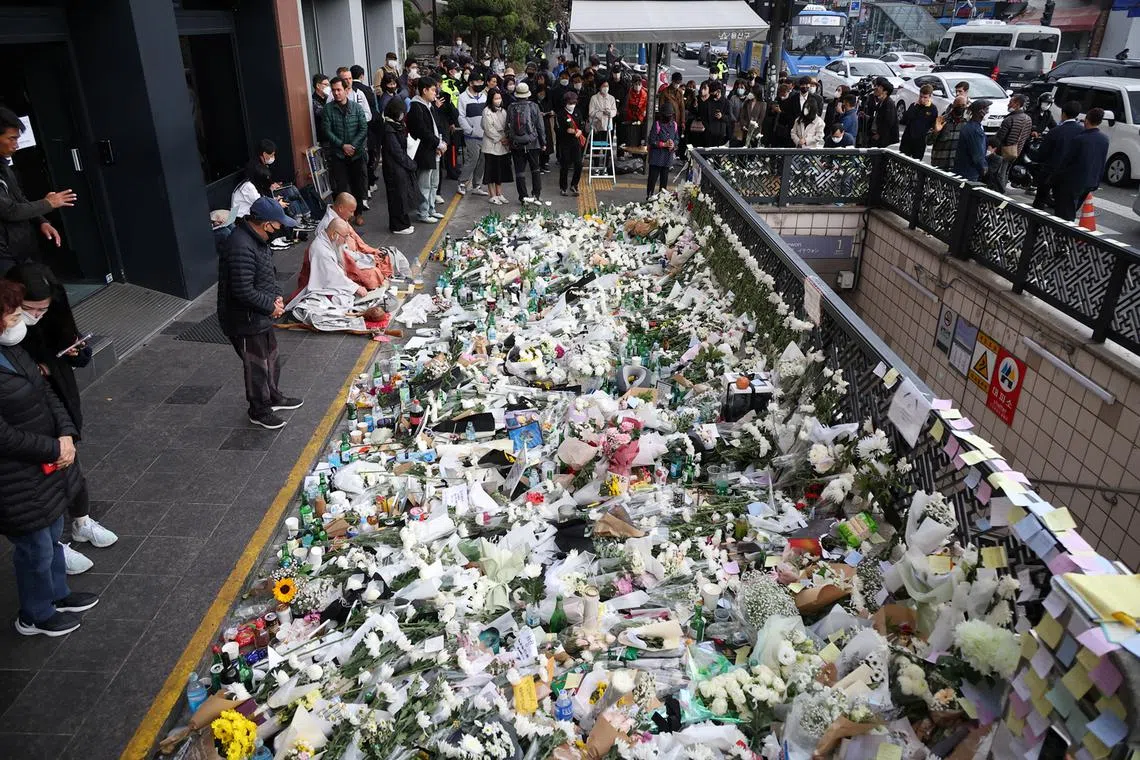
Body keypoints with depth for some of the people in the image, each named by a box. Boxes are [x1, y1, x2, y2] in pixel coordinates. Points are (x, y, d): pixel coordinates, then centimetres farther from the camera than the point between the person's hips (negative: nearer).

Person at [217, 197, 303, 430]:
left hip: (261, 317, 10)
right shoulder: (241, 247, -30)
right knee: (256, 365, 7)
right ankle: (259, 411, 25)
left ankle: (273, 396, 44)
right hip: (245, 321, -10)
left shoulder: (258, 238, 3)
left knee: (271, 358, 24)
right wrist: (271, 306, -18)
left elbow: (269, 273, 17)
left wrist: (277, 296, 0)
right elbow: (243, 292, -32)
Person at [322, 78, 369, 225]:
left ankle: (358, 212, 22)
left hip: (357, 153, 1)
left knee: (358, 185, 7)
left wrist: (353, 146, -12)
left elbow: (364, 129, -3)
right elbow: (328, 131, -5)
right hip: (338, 154, -1)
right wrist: (343, 145, -13)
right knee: (340, 186, -2)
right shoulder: (328, 109, -3)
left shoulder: (356, 107, -1)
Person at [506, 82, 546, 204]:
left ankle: (523, 196, 5)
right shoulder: (533, 106, -5)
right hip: (532, 143, -1)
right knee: (535, 169, 11)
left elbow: (508, 126, 3)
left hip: (516, 144, 1)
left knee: (519, 170, 6)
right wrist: (543, 142, 6)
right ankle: (537, 195, 7)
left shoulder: (511, 107, -2)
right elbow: (540, 126, -2)